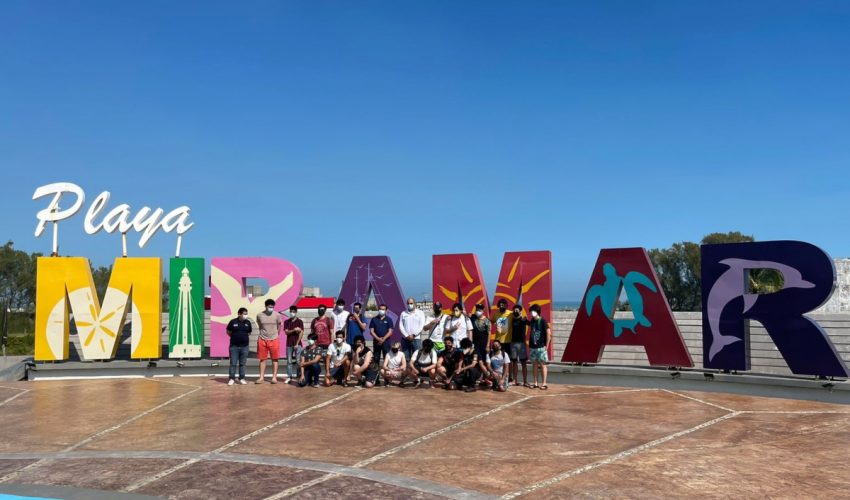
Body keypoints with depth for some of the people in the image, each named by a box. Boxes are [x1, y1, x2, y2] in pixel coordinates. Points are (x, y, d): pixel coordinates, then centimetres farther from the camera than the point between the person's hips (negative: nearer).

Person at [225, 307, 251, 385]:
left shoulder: (248, 323, 4)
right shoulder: (233, 322, -4)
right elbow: (228, 332, 7)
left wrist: (245, 338, 6)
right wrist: (235, 337, 4)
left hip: (244, 346, 2)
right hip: (234, 346, -2)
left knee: (242, 363, 8)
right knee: (233, 363, 1)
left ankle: (242, 378, 15)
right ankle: (231, 379, 8)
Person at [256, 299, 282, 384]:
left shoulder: (277, 315, -4)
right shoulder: (259, 315, -3)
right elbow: (260, 327, 10)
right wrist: (263, 335, 10)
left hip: (274, 340, -1)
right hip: (262, 340, 1)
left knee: (274, 359, 3)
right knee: (262, 359, 5)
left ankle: (274, 377, 9)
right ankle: (261, 377, 10)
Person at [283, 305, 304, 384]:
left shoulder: (299, 321, 1)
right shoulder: (286, 322, 10)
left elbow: (301, 333, -5)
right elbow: (286, 332, 0)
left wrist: (297, 344, -11)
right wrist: (294, 330, -17)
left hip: (297, 344, -3)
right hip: (289, 344, 3)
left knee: (297, 361, -5)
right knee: (289, 361, 4)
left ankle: (297, 376, -1)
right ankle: (289, 377, 8)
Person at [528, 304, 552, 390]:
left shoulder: (542, 321, -9)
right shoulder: (532, 321, 8)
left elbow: (549, 333, -12)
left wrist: (547, 345, -12)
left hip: (541, 347, -6)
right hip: (533, 347, 6)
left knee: (543, 364, -1)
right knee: (534, 364, 9)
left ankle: (543, 383, 2)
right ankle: (535, 383, 15)